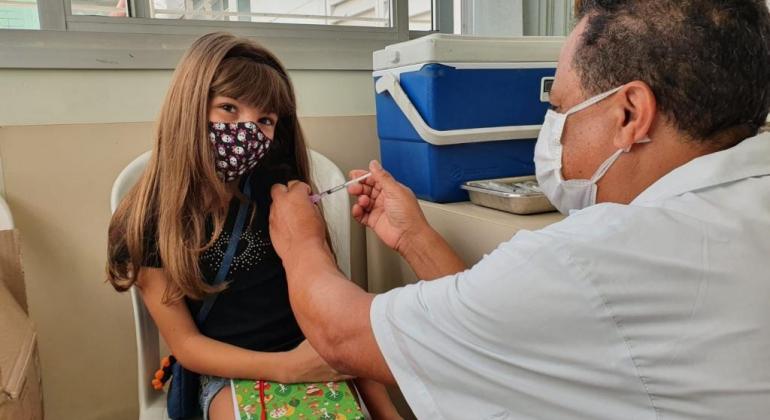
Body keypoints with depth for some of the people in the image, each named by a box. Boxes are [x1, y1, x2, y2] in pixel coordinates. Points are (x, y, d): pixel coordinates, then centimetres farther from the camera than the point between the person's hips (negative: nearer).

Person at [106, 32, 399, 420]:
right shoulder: (146, 224, -9)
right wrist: (284, 366, -20)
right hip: (229, 374, -2)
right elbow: (185, 343, -6)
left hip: (313, 358, 2)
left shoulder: (280, 186, -6)